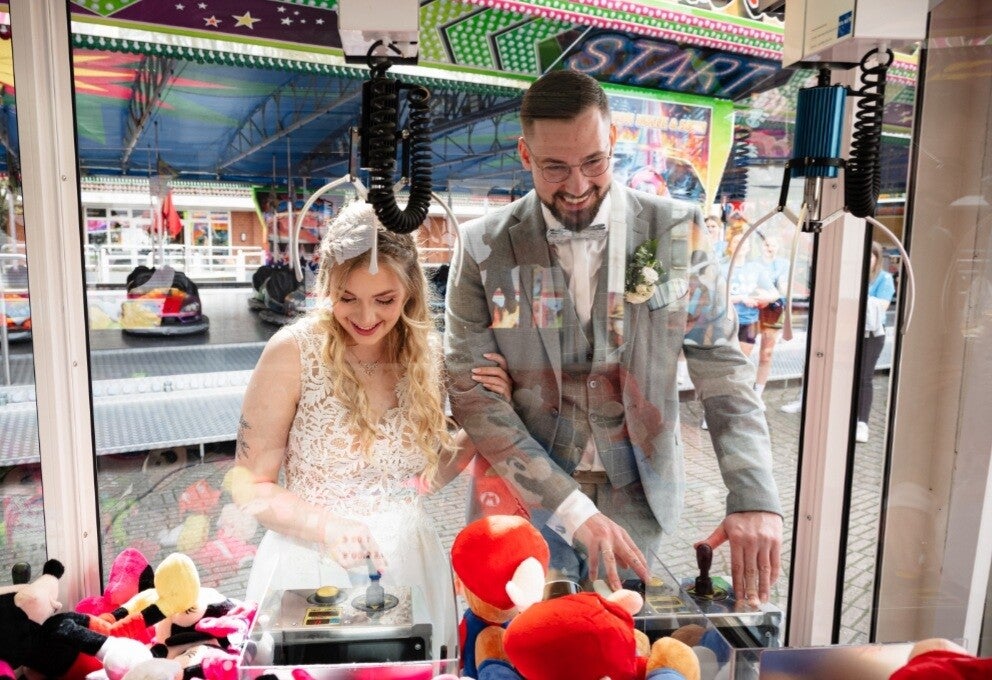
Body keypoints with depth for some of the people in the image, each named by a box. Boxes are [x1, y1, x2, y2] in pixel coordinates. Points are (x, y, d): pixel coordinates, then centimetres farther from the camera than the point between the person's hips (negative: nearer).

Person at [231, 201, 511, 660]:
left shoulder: (425, 356, -4)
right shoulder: (295, 351, -15)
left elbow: (422, 476, 7)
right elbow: (250, 486, -9)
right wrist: (326, 526, -25)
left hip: (407, 565, 4)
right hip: (313, 567, -3)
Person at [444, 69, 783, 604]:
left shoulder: (677, 231, -6)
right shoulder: (485, 246, -9)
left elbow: (721, 364, -7)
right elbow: (470, 390, -12)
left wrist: (754, 497, -21)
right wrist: (573, 509, -19)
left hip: (637, 498, 1)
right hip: (526, 496, -1)